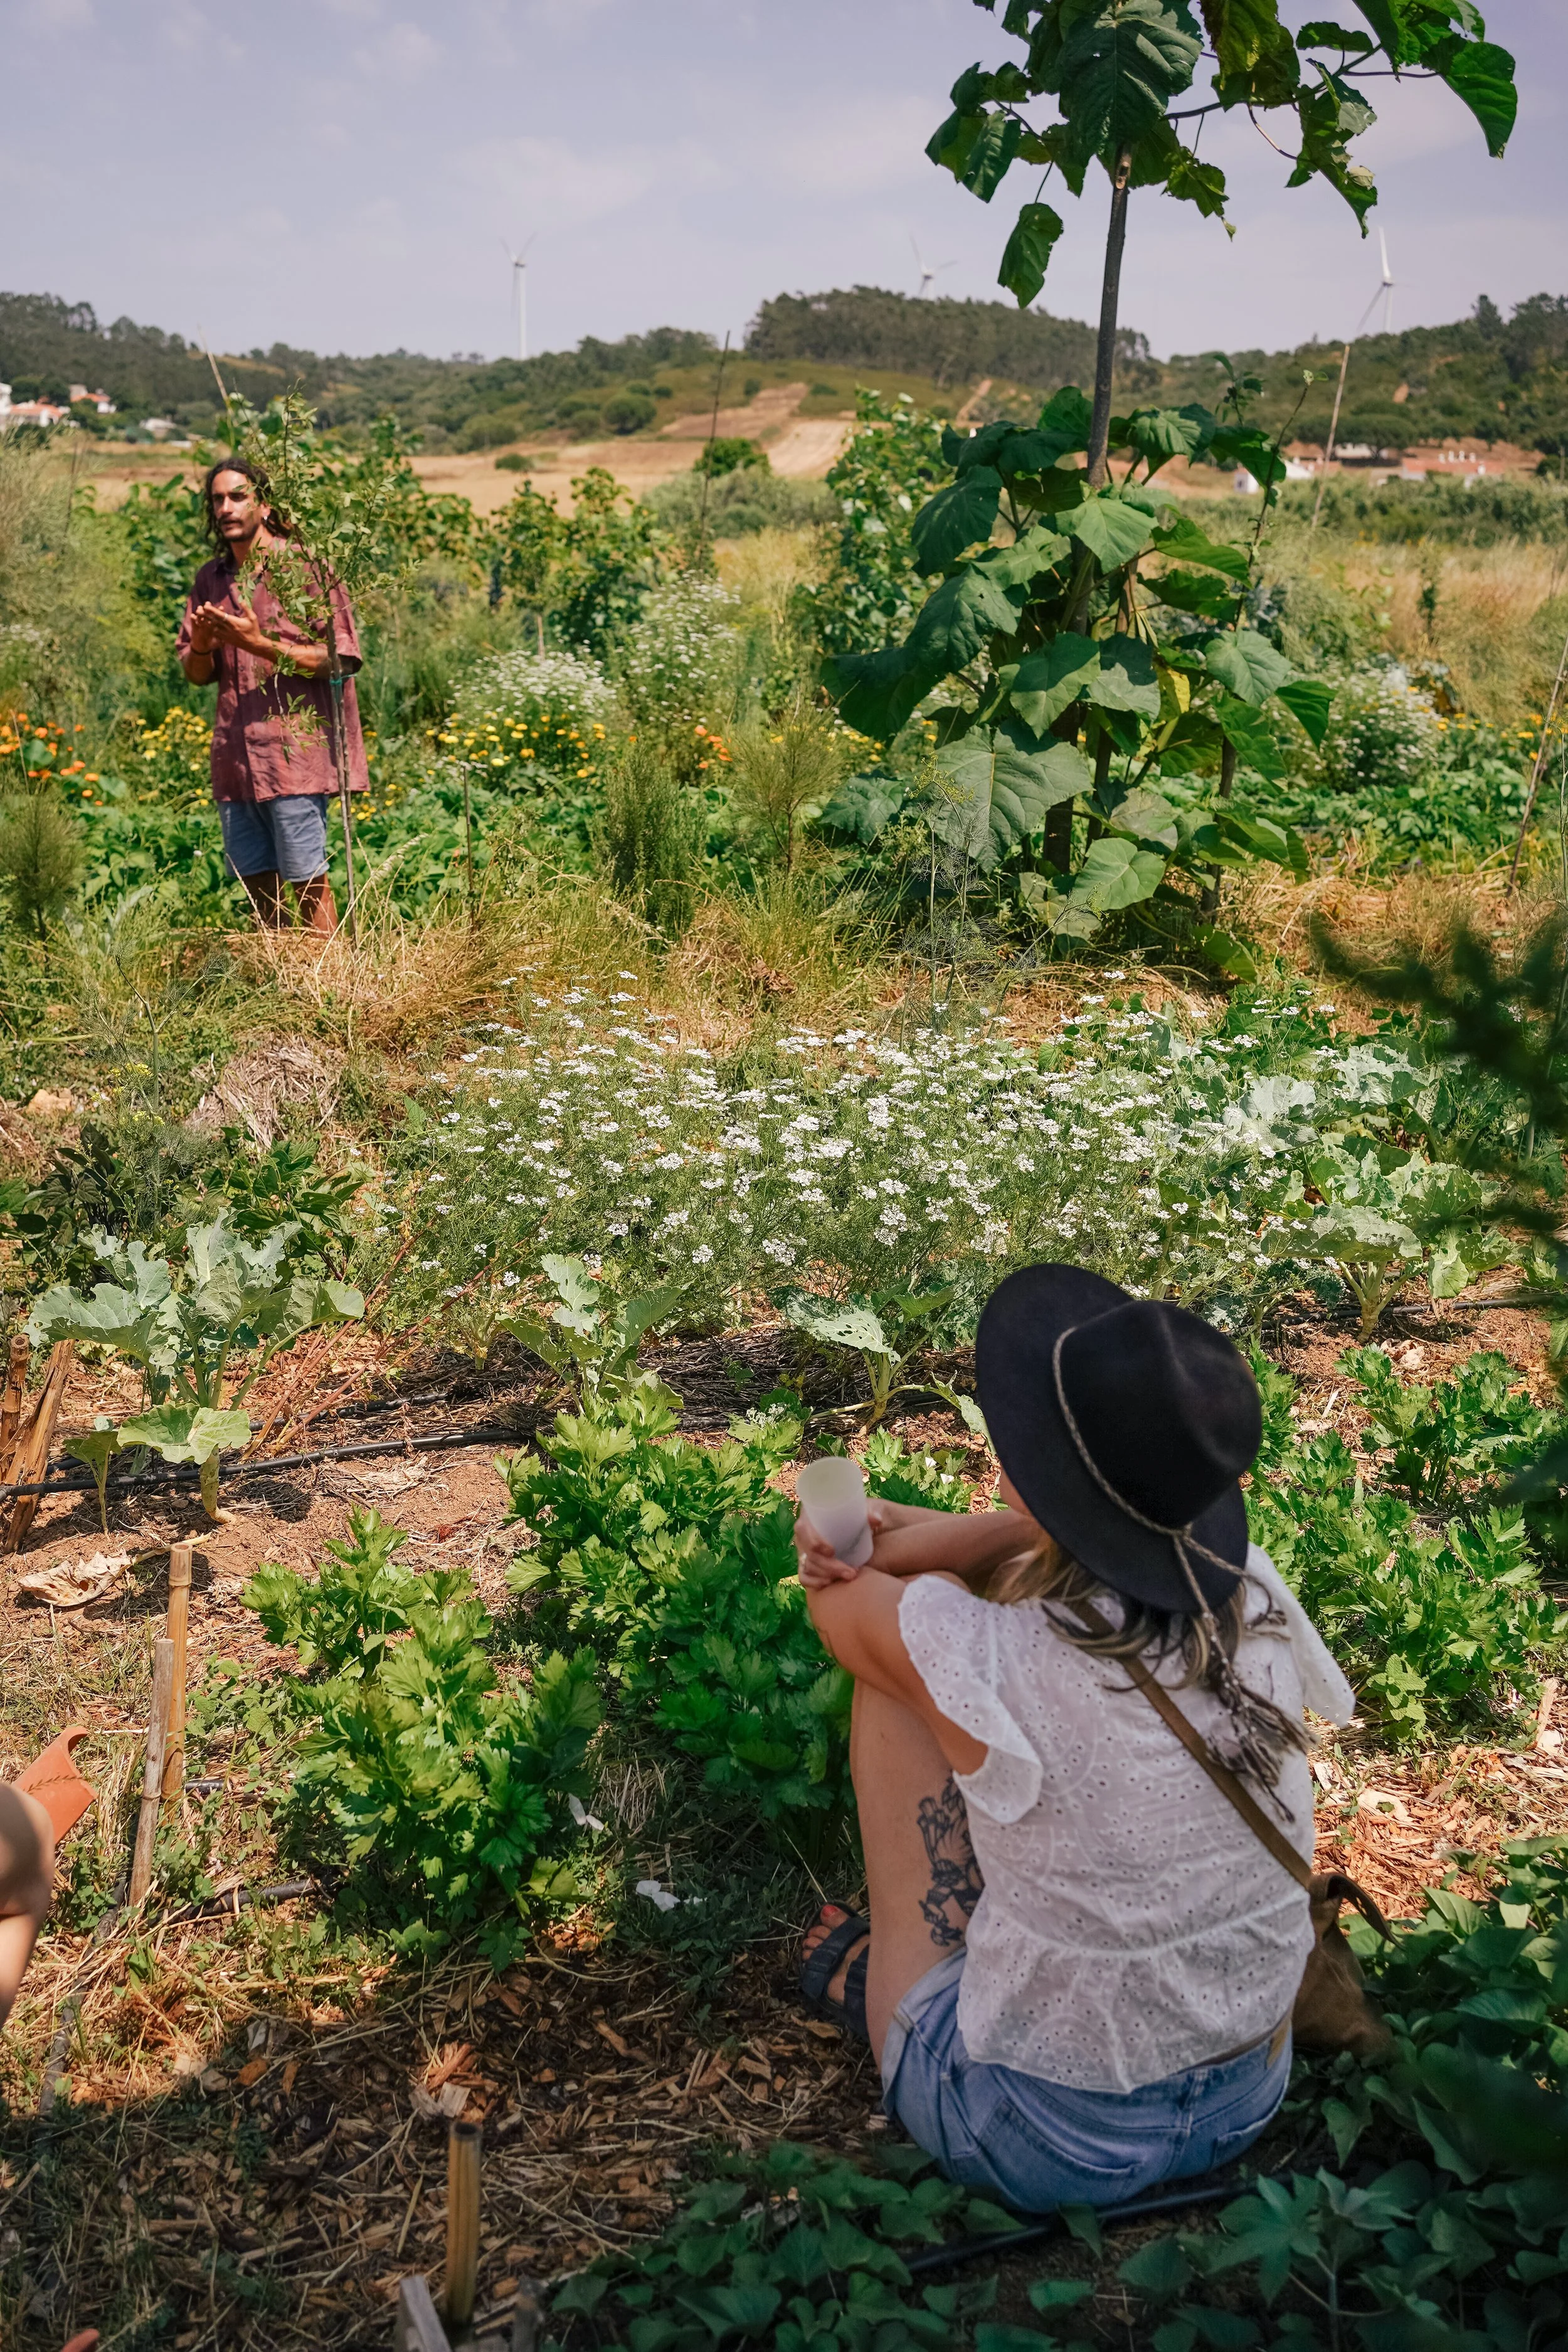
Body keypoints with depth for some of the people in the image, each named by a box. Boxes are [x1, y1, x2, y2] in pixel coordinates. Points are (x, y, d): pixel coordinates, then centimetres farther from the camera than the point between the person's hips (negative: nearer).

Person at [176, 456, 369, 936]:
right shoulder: (211, 578, 14)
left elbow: (339, 658, -9)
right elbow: (198, 675, 18)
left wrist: (260, 645, -17)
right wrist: (201, 645, -5)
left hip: (293, 753, -6)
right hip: (235, 758, 6)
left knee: (307, 883, -5)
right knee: (257, 885, 10)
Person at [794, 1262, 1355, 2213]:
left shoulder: (987, 1663, -30)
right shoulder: (1257, 1595, -16)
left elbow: (837, 1598, -7)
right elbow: (1104, 1528, 6)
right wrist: (933, 1533, -4)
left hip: (1040, 2143, -5)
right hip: (1248, 2107, 5)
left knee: (919, 1603, 1)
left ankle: (878, 1973, 24)